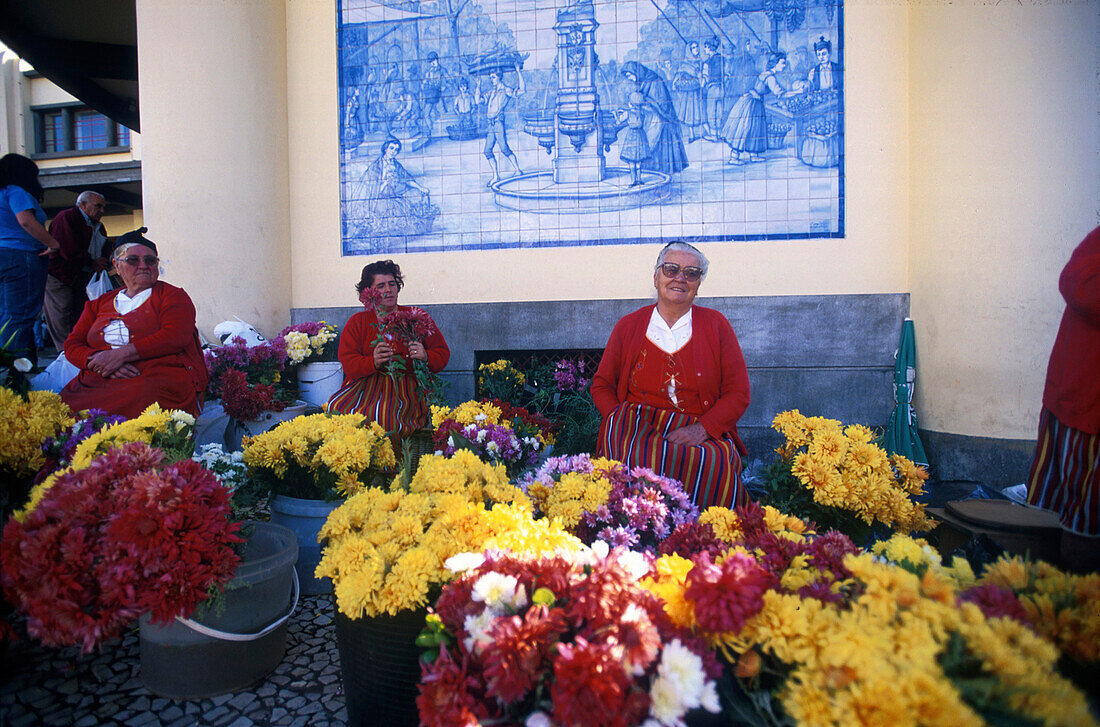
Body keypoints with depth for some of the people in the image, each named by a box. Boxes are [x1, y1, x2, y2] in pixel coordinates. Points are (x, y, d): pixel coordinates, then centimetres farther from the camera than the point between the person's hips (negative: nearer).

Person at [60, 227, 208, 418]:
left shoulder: (172, 295, 12)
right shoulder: (99, 304, 26)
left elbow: (175, 337, -5)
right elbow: (72, 345, 18)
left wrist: (120, 354, -11)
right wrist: (97, 359, -6)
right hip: (98, 381, 3)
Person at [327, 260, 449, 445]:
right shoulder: (357, 322, 14)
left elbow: (443, 354, 10)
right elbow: (347, 362, 3)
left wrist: (425, 357, -15)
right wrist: (373, 362, -19)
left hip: (406, 385, -2)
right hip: (365, 384, 2)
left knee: (385, 416, -35)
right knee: (336, 408, -29)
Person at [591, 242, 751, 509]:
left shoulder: (716, 325, 11)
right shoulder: (628, 326, 13)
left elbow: (738, 393, 7)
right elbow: (601, 385, 15)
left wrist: (702, 429, -10)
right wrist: (621, 423, -5)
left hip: (703, 435, 0)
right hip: (634, 429, 0)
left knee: (718, 465, -34)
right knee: (637, 460, -35)